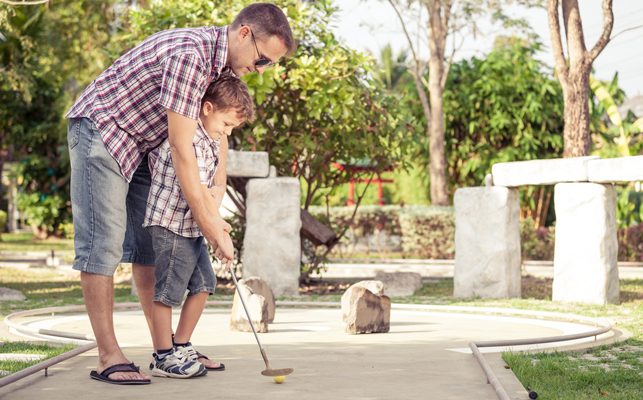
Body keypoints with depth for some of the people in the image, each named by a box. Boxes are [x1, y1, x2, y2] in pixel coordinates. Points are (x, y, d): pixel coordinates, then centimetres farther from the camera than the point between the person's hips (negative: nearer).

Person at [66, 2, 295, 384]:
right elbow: (181, 148, -27)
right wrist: (205, 219, -22)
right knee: (103, 243, -11)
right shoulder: (190, 55, -29)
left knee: (150, 244, 8)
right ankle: (109, 357, -9)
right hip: (99, 128, -10)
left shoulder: (221, 60, 1)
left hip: (139, 144, 10)